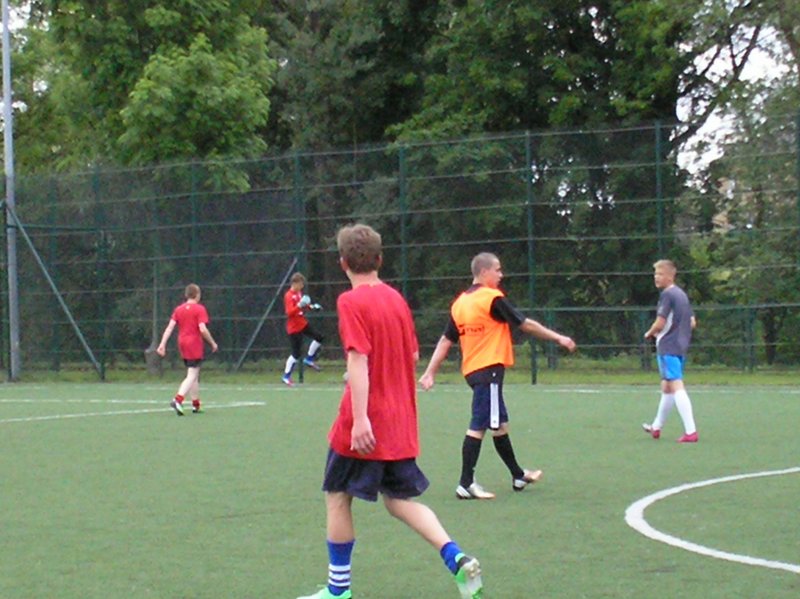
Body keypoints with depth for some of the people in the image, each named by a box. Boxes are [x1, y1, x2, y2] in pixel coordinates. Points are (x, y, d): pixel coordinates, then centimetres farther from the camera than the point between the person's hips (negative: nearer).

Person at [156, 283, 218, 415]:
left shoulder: (178, 309, 8)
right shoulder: (199, 309, -8)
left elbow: (170, 327, 0)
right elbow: (203, 329, -17)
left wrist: (162, 344, -3)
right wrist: (212, 343, -5)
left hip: (182, 344, 7)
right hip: (195, 345, -7)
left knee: (194, 375, 17)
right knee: (192, 375, -7)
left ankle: (196, 404, 20)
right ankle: (178, 400, -25)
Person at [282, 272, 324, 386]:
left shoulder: (299, 293, 6)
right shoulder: (289, 296, -19)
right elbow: (289, 312, -29)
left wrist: (311, 306, 6)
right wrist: (299, 305, -42)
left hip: (303, 323, 8)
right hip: (294, 328, -8)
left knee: (319, 338, 4)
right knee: (296, 353, -5)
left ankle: (309, 359, 21)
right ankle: (286, 376, 5)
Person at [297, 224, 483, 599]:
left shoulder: (351, 302, -12)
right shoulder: (396, 299, 9)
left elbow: (358, 358, -22)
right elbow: (413, 355, 16)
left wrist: (360, 417, -26)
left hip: (364, 428, -7)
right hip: (400, 423, 7)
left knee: (337, 497, 9)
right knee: (400, 499, 14)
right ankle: (457, 559, -4)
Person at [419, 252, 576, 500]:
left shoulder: (460, 303, 10)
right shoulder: (493, 299, -11)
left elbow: (446, 340, 10)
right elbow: (526, 325, -8)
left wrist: (430, 372, 12)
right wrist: (559, 338, 1)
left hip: (472, 369, 8)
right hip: (489, 369, -8)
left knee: (499, 424, 17)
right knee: (479, 426, -8)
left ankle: (518, 475, 29)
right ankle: (466, 484, -8)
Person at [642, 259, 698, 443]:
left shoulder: (667, 295, -12)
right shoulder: (682, 295, 14)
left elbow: (659, 323, -16)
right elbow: (692, 323, 17)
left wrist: (649, 334, 2)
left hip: (667, 347, -9)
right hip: (681, 347, 9)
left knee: (676, 387, -12)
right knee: (666, 387, 20)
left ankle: (690, 432, -20)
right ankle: (656, 427, 35)